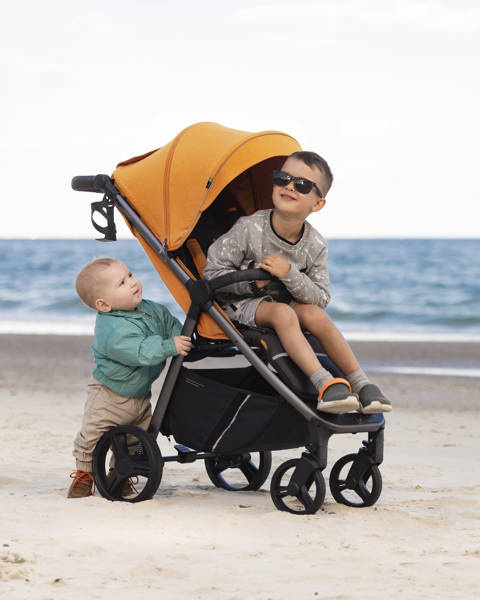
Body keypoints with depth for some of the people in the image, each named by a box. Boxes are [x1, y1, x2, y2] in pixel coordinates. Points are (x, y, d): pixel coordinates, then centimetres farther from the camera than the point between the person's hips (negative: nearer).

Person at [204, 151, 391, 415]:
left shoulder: (315, 246, -6)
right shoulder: (249, 229, -17)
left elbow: (320, 298, -10)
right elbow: (212, 272, -12)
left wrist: (289, 274, -26)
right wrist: (251, 284, -26)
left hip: (286, 305, 4)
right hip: (240, 305, -4)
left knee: (316, 315, -25)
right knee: (282, 312, -33)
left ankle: (361, 385, -20)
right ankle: (324, 384, -41)